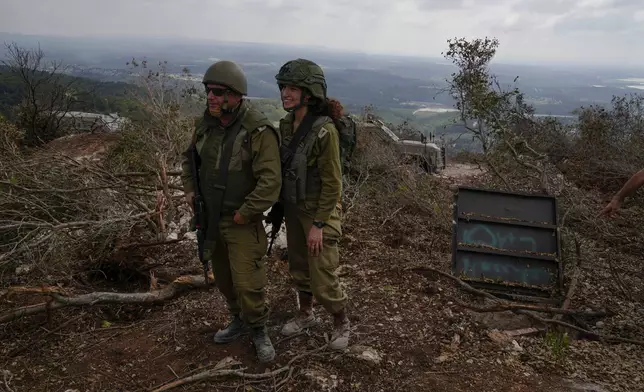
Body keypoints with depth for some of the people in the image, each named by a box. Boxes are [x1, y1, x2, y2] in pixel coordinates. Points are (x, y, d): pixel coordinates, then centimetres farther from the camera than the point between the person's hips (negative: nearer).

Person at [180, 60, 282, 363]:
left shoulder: (259, 131, -22)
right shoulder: (206, 123, -1)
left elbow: (270, 182, -25)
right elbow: (190, 158, 17)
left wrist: (243, 214, -20)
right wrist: (190, 189, 4)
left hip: (242, 222, -6)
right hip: (210, 217, 6)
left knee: (247, 283, -5)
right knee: (223, 278, 19)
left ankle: (258, 330, 21)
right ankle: (240, 320, 41)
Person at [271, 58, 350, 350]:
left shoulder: (324, 130, -23)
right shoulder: (286, 124, -1)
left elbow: (332, 183, -19)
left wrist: (318, 225, -18)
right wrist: (281, 208, 13)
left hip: (319, 211, -7)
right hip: (293, 208, 7)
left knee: (323, 278, 2)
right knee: (298, 267, 20)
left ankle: (341, 322, 28)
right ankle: (305, 315, 43)